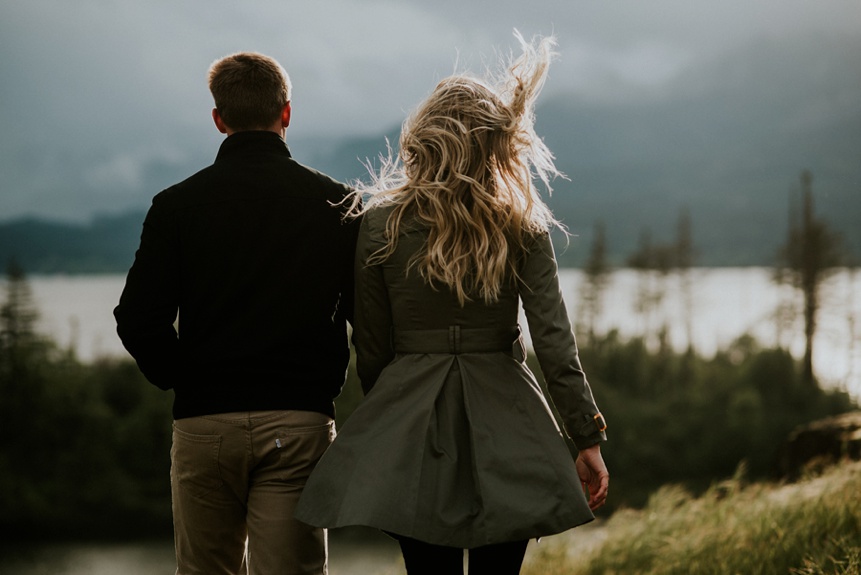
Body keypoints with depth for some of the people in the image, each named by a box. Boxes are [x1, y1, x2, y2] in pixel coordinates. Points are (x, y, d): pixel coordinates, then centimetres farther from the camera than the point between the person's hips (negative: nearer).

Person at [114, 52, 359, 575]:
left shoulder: (178, 204, 0)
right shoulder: (334, 203, 1)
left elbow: (139, 321, -4)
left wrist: (181, 381, 11)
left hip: (204, 421, 1)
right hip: (300, 422, 0)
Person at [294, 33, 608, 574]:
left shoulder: (382, 223, -2)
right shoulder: (523, 226, -3)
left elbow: (371, 348, 3)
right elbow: (555, 340, -6)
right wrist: (589, 438, -1)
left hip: (412, 427, 0)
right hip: (503, 426, 0)